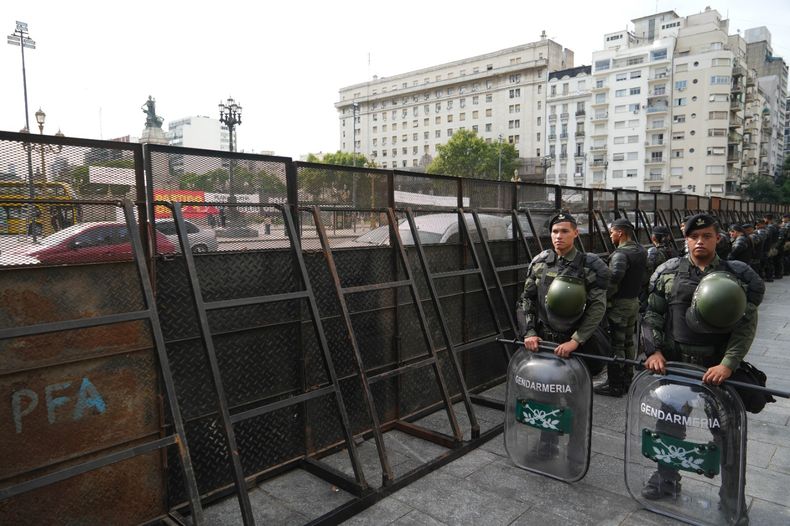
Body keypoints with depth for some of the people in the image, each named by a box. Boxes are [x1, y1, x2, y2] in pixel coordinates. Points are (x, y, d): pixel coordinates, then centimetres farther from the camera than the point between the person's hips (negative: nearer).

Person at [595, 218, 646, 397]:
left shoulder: (620, 254, -22)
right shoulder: (641, 251, 8)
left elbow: (613, 280, -34)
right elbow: (643, 277, 14)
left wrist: (603, 297, -21)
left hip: (619, 304, -9)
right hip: (634, 301, 9)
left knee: (615, 344, -1)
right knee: (628, 342, 19)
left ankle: (615, 385, 6)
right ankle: (628, 378, 31)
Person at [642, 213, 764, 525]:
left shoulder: (737, 276, -4)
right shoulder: (669, 273, 1)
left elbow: (746, 325, -9)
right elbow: (653, 315, 3)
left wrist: (727, 364, -19)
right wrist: (655, 350, -7)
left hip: (719, 368, -2)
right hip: (674, 364, 2)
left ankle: (732, 499, 29)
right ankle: (666, 480, 37)